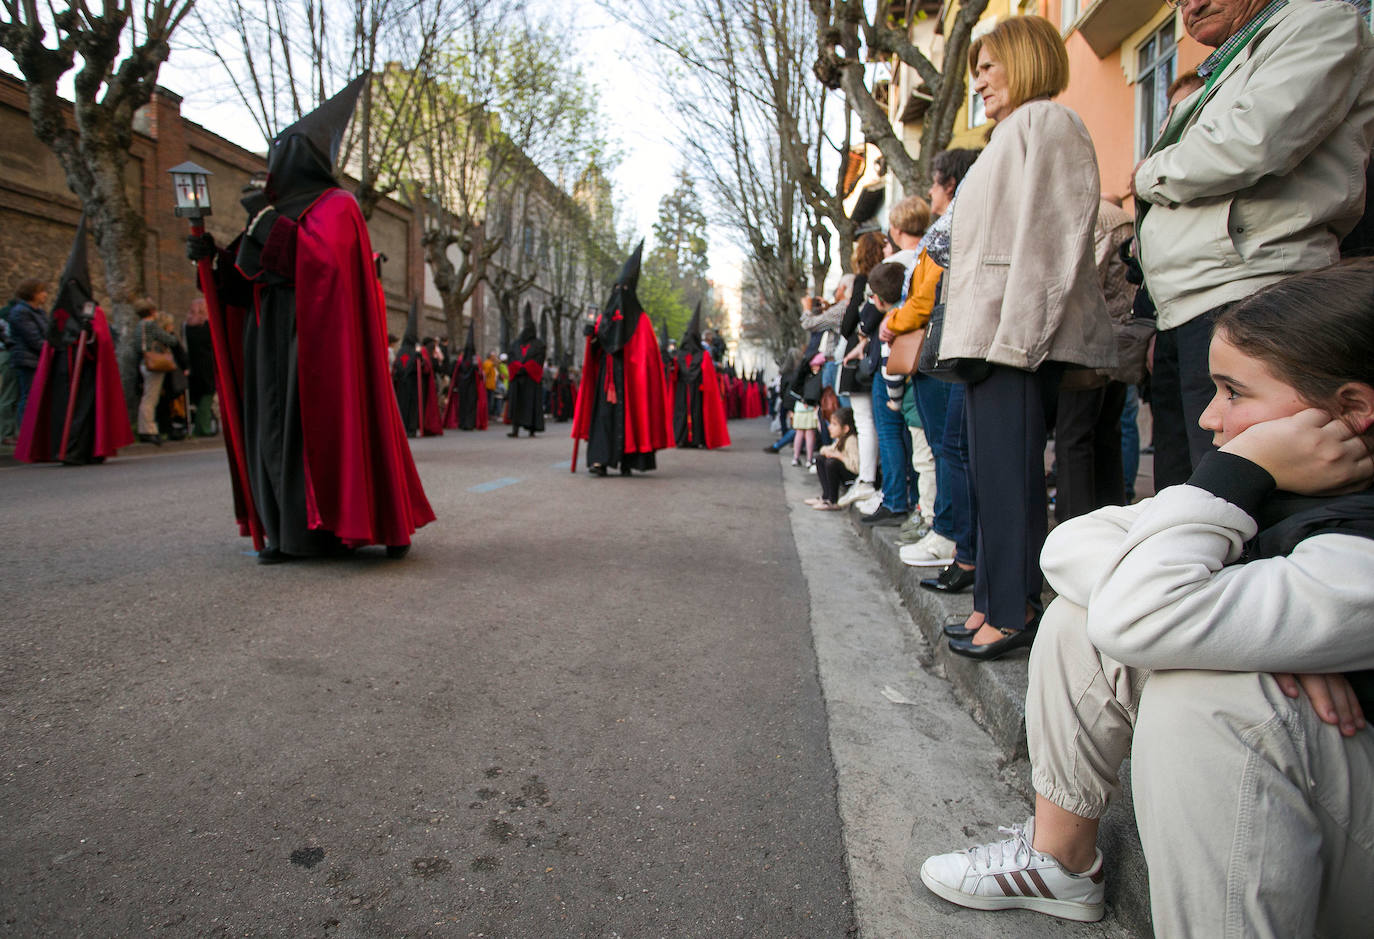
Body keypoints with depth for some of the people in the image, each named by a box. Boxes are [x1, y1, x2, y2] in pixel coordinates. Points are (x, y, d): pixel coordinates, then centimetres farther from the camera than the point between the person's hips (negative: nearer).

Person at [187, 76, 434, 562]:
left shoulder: (336, 206, -1)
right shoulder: (280, 209, 22)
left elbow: (322, 258, -19)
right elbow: (249, 277, 20)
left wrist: (267, 219, -13)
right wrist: (213, 255, 5)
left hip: (316, 337, -8)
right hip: (271, 340, 8)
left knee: (326, 422, -10)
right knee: (274, 425, 3)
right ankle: (287, 531, 7)